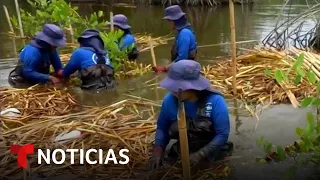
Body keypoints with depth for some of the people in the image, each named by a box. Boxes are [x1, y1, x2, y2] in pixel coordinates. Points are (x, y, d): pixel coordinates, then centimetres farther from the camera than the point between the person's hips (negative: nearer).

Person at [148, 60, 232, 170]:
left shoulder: (215, 101, -21)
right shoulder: (170, 100, -13)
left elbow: (223, 134, -19)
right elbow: (162, 127, 0)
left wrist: (201, 154, -27)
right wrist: (158, 149, -16)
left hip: (210, 156, -1)